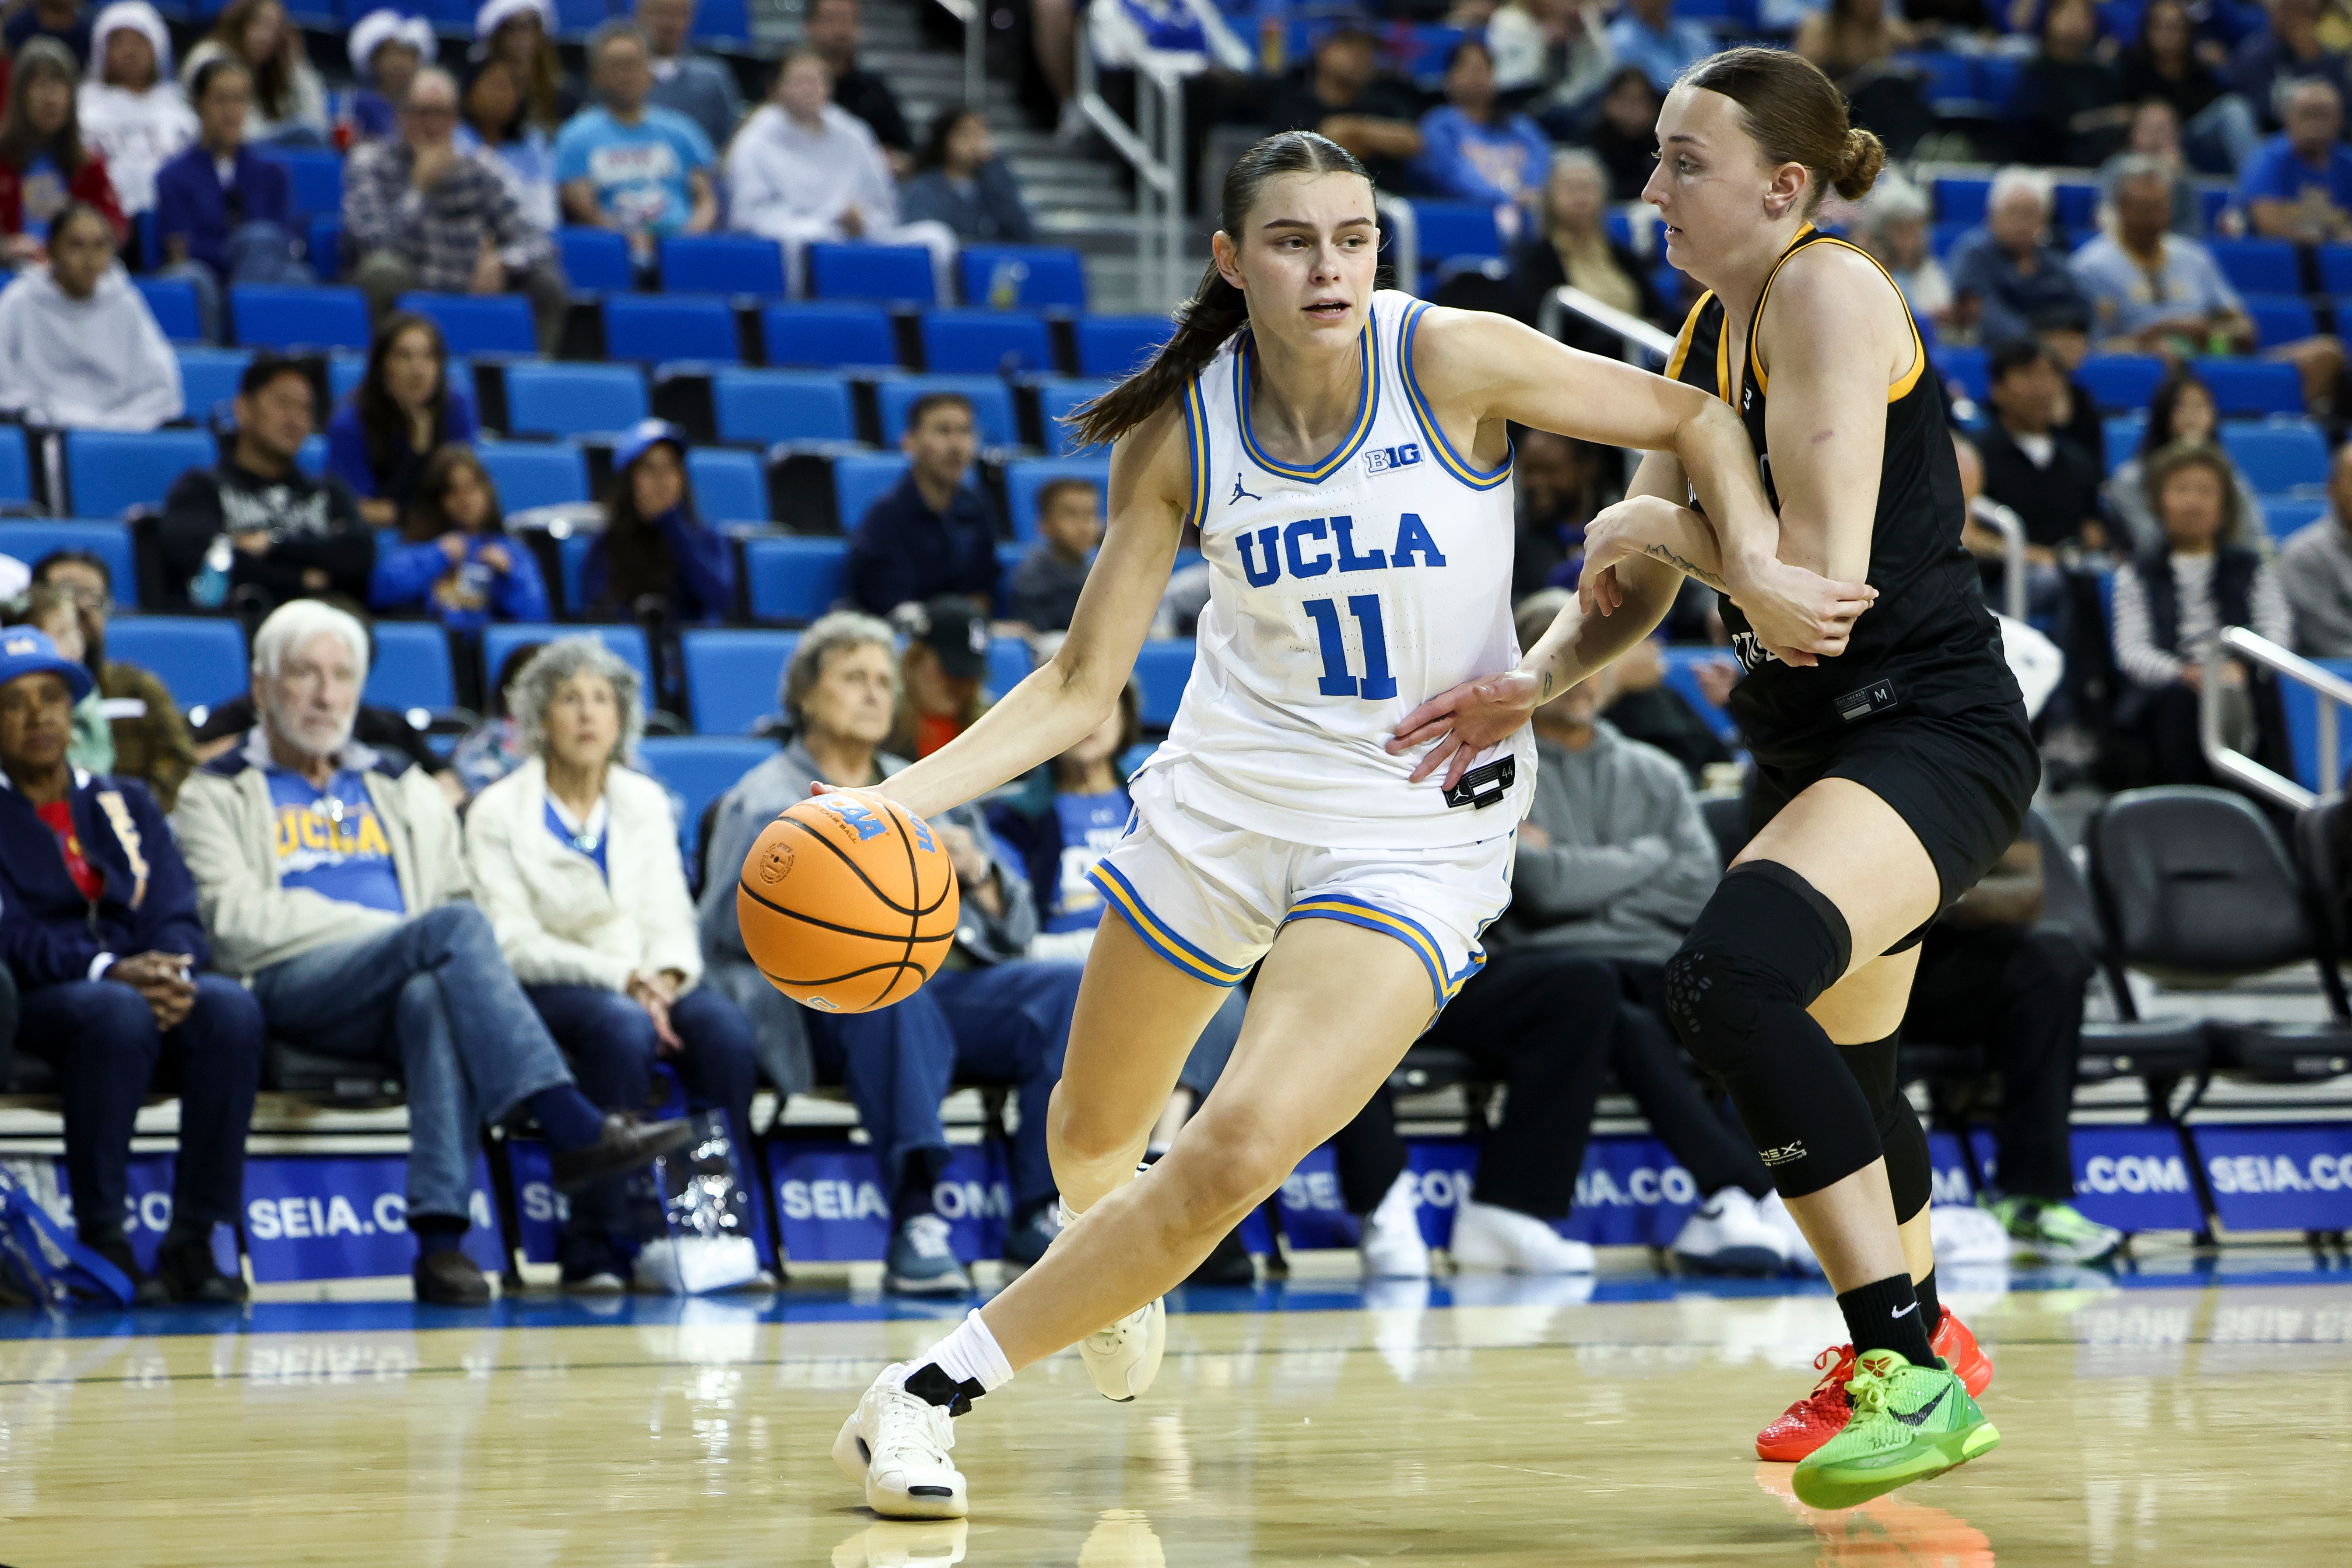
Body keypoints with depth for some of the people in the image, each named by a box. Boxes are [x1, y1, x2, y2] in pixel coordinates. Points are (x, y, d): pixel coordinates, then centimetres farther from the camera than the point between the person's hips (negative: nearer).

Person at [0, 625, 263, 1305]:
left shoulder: (125, 804, 22)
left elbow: (178, 916, 10)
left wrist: (171, 974, -14)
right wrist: (110, 971, -23)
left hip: (143, 985, 4)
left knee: (231, 1008, -29)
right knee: (118, 1014, -38)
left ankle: (193, 1242, -28)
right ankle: (101, 1243, -32)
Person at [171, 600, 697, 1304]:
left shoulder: (404, 791, 32)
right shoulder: (219, 795, 18)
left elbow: (456, 893, 23)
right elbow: (237, 918, 1)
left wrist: (434, 948, -3)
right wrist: (389, 929, -5)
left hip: (407, 984, 3)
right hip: (292, 986, -3)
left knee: (434, 998, -39)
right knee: (457, 928, -33)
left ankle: (441, 1238, -50)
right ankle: (576, 1130, -43)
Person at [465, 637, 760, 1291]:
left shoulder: (646, 803, 13)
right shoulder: (498, 813, -1)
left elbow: (669, 920, 7)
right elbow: (514, 943, -9)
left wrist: (665, 979, -16)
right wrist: (622, 979, -21)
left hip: (644, 986, 4)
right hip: (543, 993, -4)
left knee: (725, 1025, -29)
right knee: (622, 1027, -37)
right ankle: (599, 1250, -34)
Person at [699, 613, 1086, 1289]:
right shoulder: (763, 801, 15)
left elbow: (1016, 929, 22)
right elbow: (733, 922, -5)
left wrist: (974, 869, 1)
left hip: (952, 989, 5)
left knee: (1068, 990, -24)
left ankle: (1043, 1214, -28)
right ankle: (915, 1221, -46)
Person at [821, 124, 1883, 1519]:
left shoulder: (1451, 359, -13)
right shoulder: (1179, 431, -6)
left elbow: (1695, 419, -3)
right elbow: (1080, 687, -2)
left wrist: (1762, 571, -20)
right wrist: (900, 796, -16)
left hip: (1420, 824, -3)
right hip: (1228, 788, 3)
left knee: (1238, 1155, -22)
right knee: (1095, 1137, 19)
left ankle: (945, 1383, -8)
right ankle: (1116, 1272, 57)